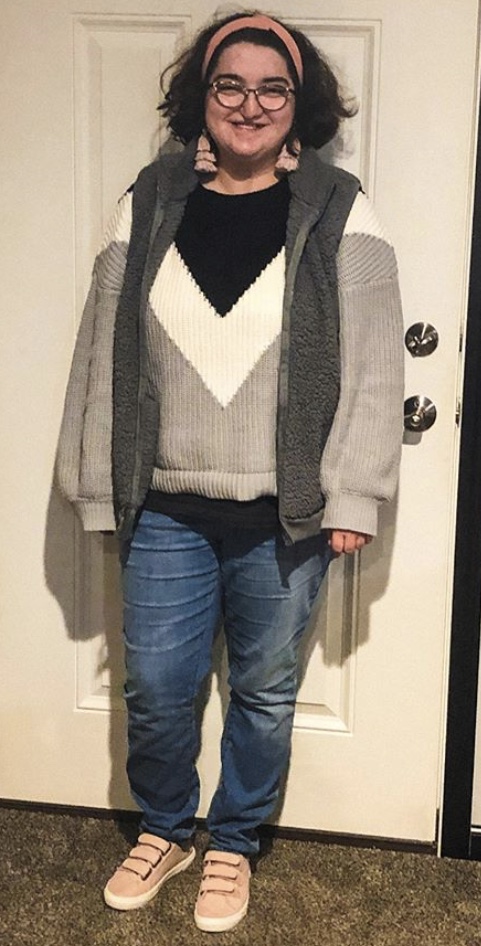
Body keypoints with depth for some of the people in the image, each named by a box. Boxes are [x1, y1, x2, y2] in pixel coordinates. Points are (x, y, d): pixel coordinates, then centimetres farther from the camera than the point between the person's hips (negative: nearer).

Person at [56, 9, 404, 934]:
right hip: (167, 509, 2)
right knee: (155, 686, 10)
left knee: (264, 692, 13)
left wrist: (352, 496, -8)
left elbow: (374, 366, -5)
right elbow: (103, 354, 4)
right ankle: (164, 831, 39)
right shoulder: (147, 207, 2)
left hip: (285, 512, -1)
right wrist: (97, 487, 3)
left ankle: (233, 845, 38)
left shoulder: (338, 214, -3)